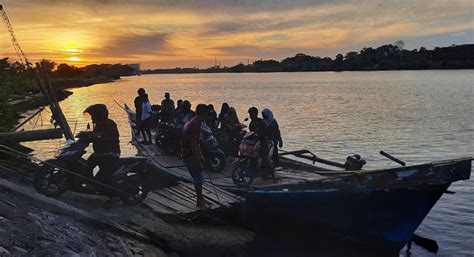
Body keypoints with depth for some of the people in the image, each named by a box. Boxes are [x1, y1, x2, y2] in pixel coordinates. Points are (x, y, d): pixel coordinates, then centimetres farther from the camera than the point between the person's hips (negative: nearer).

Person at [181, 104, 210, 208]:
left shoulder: (192, 123, 11)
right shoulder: (195, 126, -22)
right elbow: (193, 146, -25)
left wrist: (201, 157, 20)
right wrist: (199, 162, -22)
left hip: (187, 154, 10)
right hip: (190, 156, -10)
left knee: (198, 178, 16)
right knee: (198, 179, -1)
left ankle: (200, 199, 26)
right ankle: (200, 202, 9)